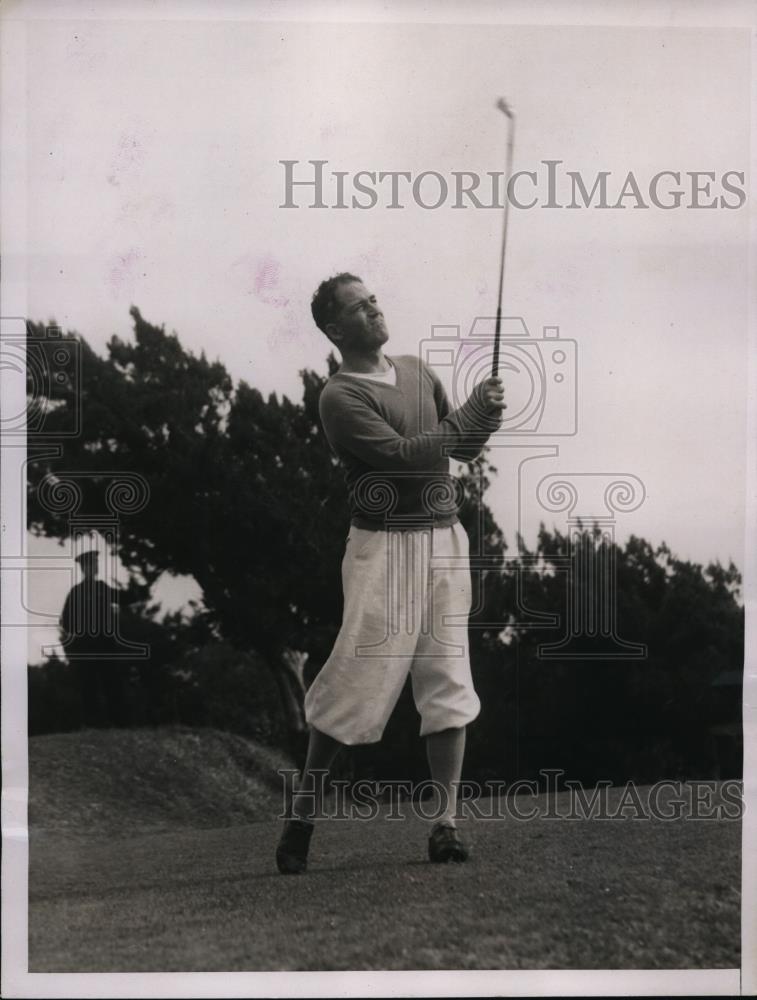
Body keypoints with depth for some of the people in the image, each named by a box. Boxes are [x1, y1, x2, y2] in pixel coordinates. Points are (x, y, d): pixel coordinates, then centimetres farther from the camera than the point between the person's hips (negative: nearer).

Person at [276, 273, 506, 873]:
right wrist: (472, 413, -16)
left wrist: (488, 416, -5)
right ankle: (303, 812, 12)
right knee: (359, 678, -4)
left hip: (445, 538, 6)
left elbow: (463, 449, 15)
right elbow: (401, 454, -19)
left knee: (450, 685, 4)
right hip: (386, 545, -6)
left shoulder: (418, 372, 14)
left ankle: (446, 824, 9)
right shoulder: (341, 397, -8)